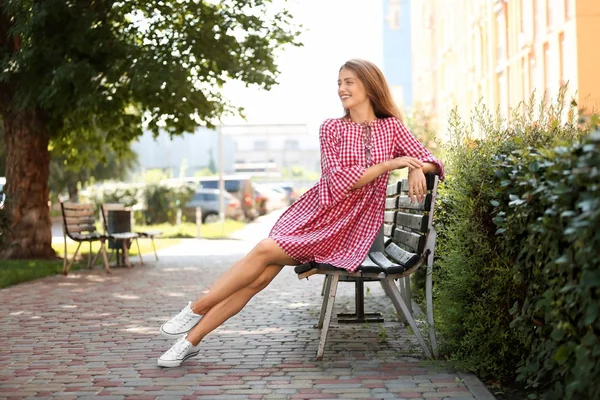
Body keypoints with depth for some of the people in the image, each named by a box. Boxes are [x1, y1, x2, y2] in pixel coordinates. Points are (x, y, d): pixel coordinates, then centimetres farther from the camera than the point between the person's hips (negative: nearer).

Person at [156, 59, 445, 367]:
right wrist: (390, 163, -14)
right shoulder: (332, 128, 5)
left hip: (350, 227, -2)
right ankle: (191, 339, -9)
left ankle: (196, 310, -11)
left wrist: (417, 169, -17)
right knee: (260, 276, -16)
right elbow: (340, 182, -7)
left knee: (265, 251, -21)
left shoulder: (391, 127, 6)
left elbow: (431, 161, 6)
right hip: (316, 212, 2)